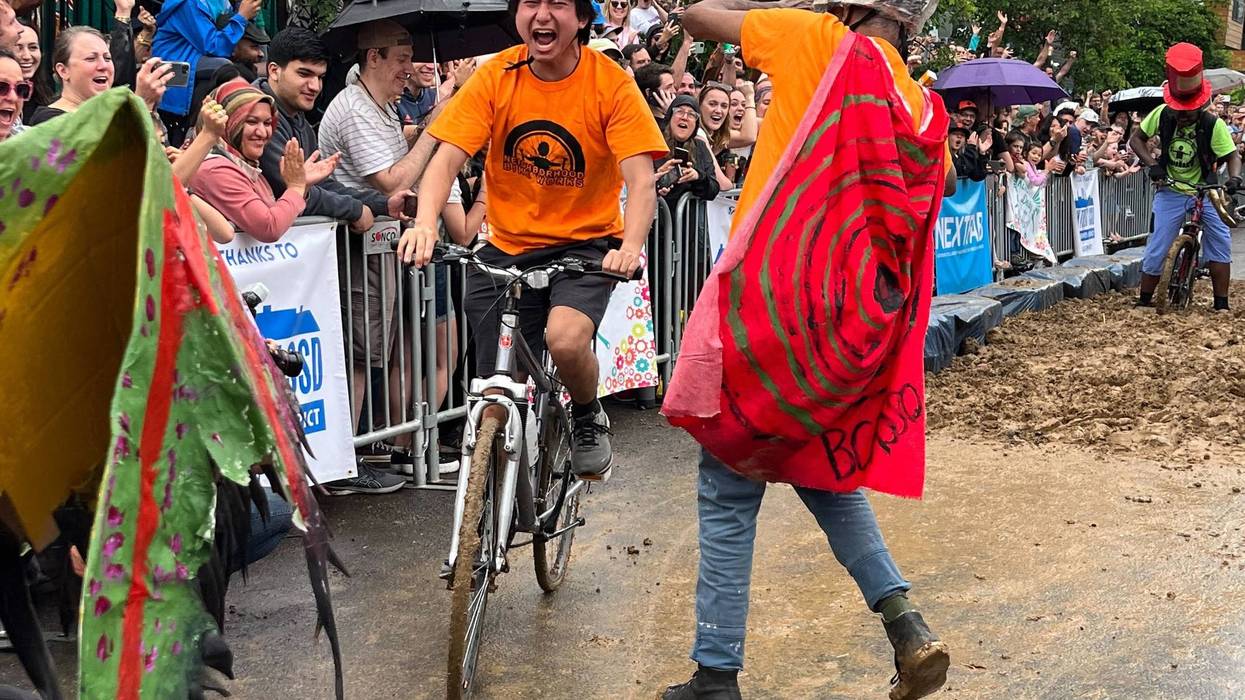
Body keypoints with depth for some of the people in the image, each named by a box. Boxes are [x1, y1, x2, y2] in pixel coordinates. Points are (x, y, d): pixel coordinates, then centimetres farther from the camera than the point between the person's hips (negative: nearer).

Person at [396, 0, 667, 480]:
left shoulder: (611, 83, -13)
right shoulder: (496, 76, -8)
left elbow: (640, 180, -20)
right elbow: (446, 159, -14)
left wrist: (631, 248, -39)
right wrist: (425, 224, -34)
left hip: (586, 244, -2)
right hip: (508, 247, 3)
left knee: (566, 339, -31)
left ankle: (589, 419, 3)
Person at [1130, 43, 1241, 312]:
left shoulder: (1213, 125, -13)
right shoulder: (1162, 115, -9)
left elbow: (1232, 155, -8)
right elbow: (1136, 139, 1)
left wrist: (1234, 178, -28)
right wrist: (1151, 164, -14)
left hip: (1204, 192, 0)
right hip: (1170, 192, 0)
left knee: (1220, 239, -13)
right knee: (1157, 249, -3)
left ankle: (1221, 304, -4)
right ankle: (1144, 300, 15)